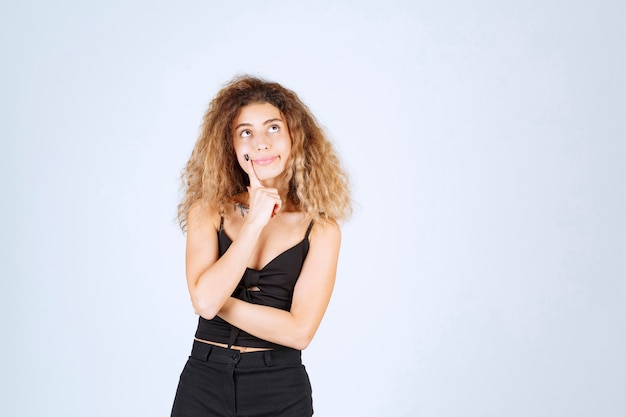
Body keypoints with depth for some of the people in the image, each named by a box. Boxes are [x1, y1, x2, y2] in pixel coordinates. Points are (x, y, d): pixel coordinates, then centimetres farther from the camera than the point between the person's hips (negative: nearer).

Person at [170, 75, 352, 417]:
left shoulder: (322, 228, -5)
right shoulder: (208, 212, -1)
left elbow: (299, 330, -13)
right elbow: (203, 299, -15)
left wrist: (217, 302, -11)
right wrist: (254, 223, -17)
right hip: (204, 384, 1)